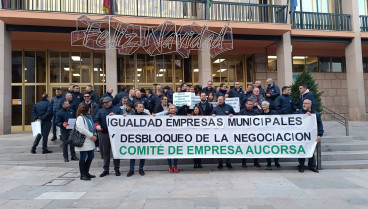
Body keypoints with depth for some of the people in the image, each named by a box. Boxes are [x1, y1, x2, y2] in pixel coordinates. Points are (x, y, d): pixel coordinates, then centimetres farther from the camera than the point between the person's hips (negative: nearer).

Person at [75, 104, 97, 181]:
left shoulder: (89, 117, 16)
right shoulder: (80, 118, -11)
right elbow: (82, 130, -21)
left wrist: (94, 134, 8)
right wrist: (91, 136, -18)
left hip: (90, 141, 9)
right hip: (83, 142, -9)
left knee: (91, 156, 11)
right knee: (83, 158, -2)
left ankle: (86, 172, 26)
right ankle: (82, 175, 8)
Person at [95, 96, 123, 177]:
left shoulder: (117, 109, 7)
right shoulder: (100, 111, 14)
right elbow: (96, 120, 6)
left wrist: (114, 115, -17)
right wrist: (98, 125, -15)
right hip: (104, 133, 2)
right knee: (106, 152, 9)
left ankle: (117, 169, 14)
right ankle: (106, 170, 18)